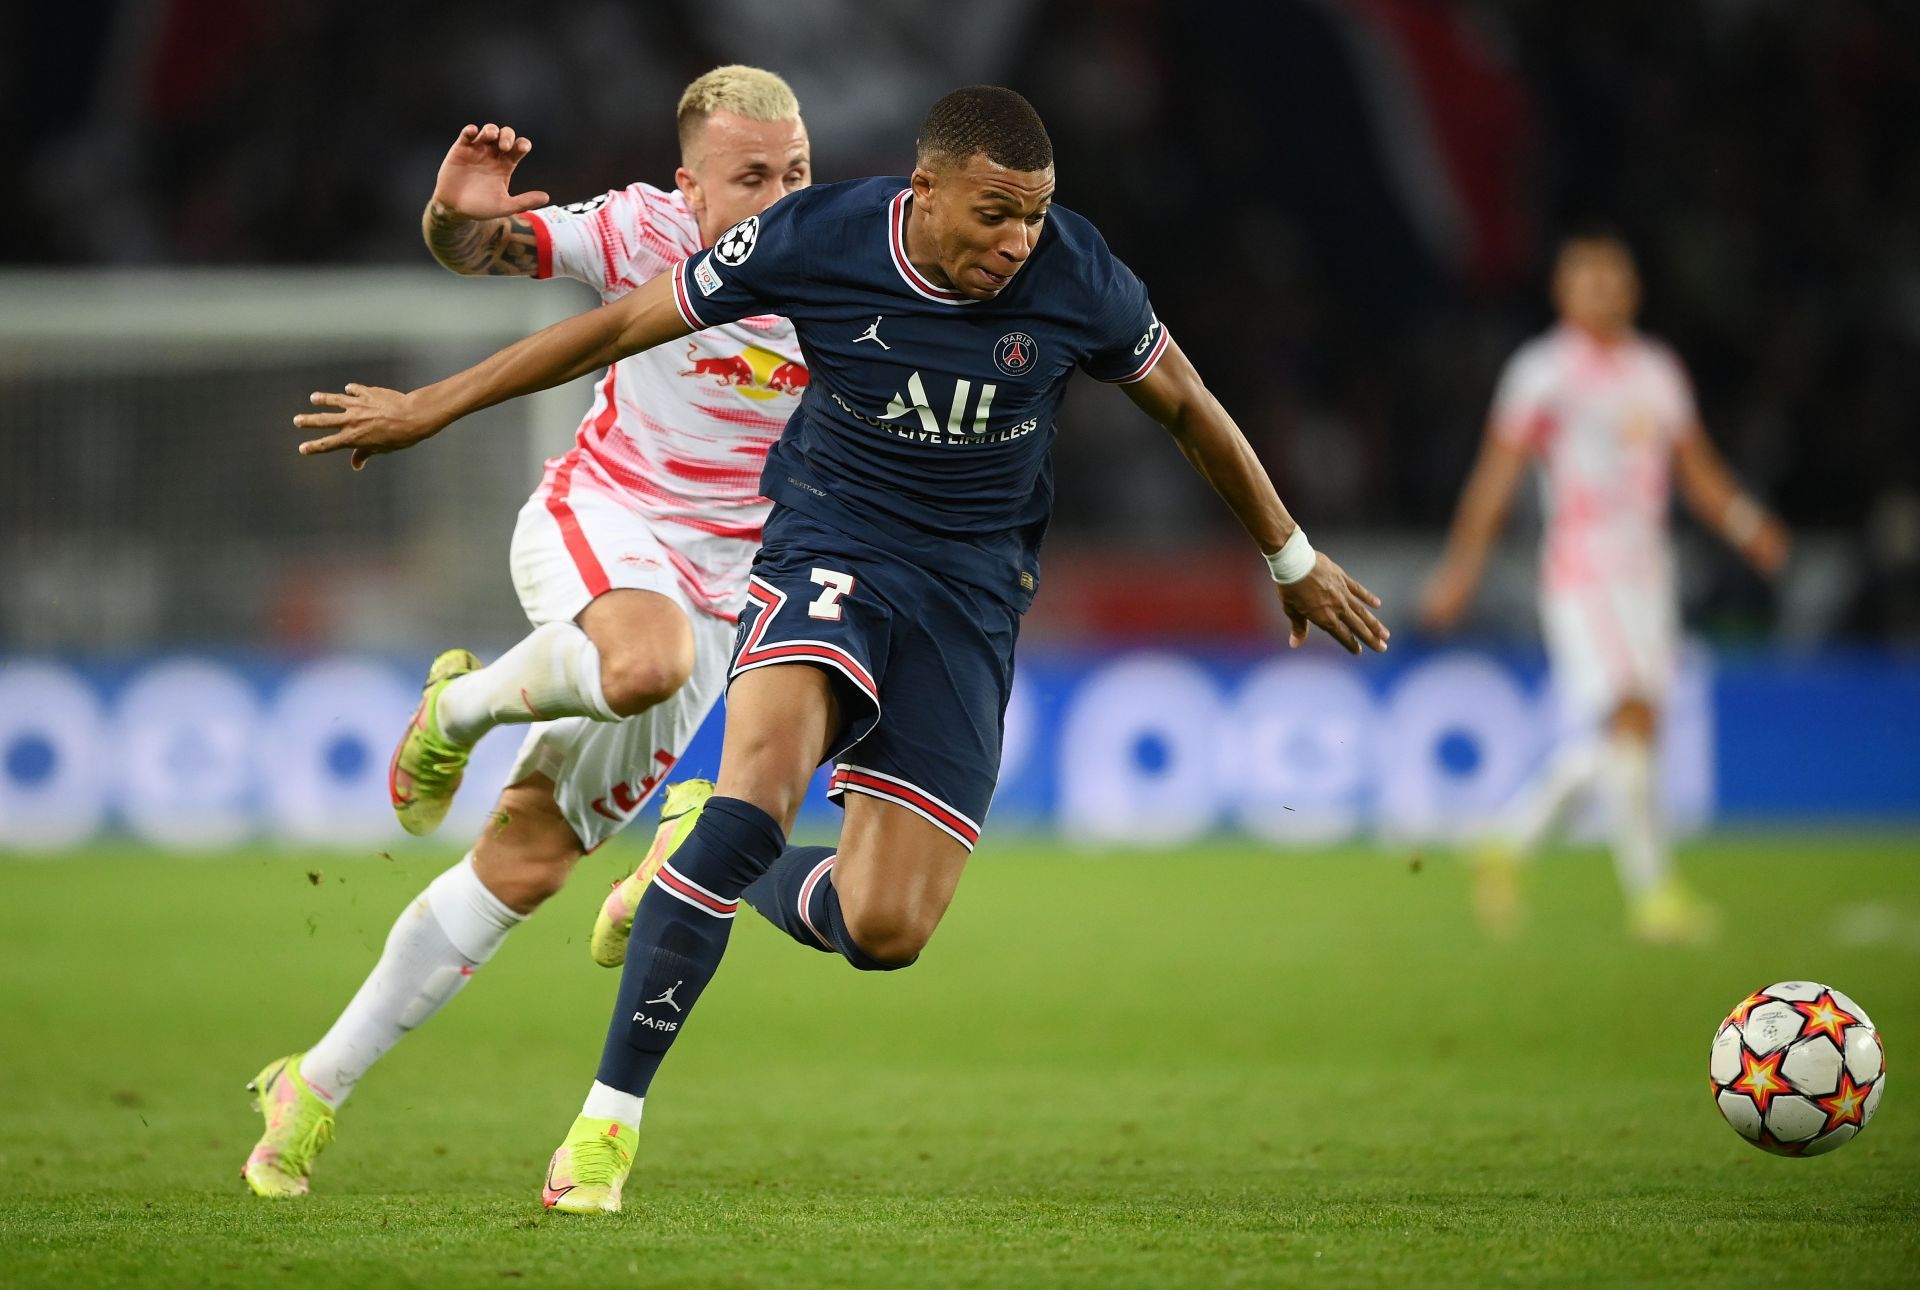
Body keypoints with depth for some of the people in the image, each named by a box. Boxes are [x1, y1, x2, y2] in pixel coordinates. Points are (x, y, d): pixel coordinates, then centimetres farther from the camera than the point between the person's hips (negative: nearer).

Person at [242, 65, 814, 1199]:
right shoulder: (650, 234, -11)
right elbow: (483, 249, -15)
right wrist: (460, 214, -38)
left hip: (713, 602, 3)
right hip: (595, 522, -3)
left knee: (527, 862, 0)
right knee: (645, 660, -41)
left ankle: (319, 1085, 11)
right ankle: (465, 703, -6)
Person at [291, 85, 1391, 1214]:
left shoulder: (1076, 277, -12)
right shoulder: (820, 238, -15)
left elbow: (1186, 403, 7)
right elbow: (623, 325, -4)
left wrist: (1293, 560, 18)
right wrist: (431, 408, 1)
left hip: (973, 594, 2)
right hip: (834, 545, -2)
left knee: (883, 932, -9)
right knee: (767, 769, -33)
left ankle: (738, 872, 28)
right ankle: (610, 1118, -28)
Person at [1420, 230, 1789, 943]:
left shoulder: (1657, 370, 14)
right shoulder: (1542, 370, -4)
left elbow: (1698, 472, 18)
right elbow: (1497, 472, -4)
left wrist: (1748, 525, 2)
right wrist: (1462, 565, -9)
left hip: (1646, 573, 6)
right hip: (1580, 570, -6)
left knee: (1605, 746, 5)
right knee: (1628, 719, -16)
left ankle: (1508, 846, 24)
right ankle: (1653, 891, -12)